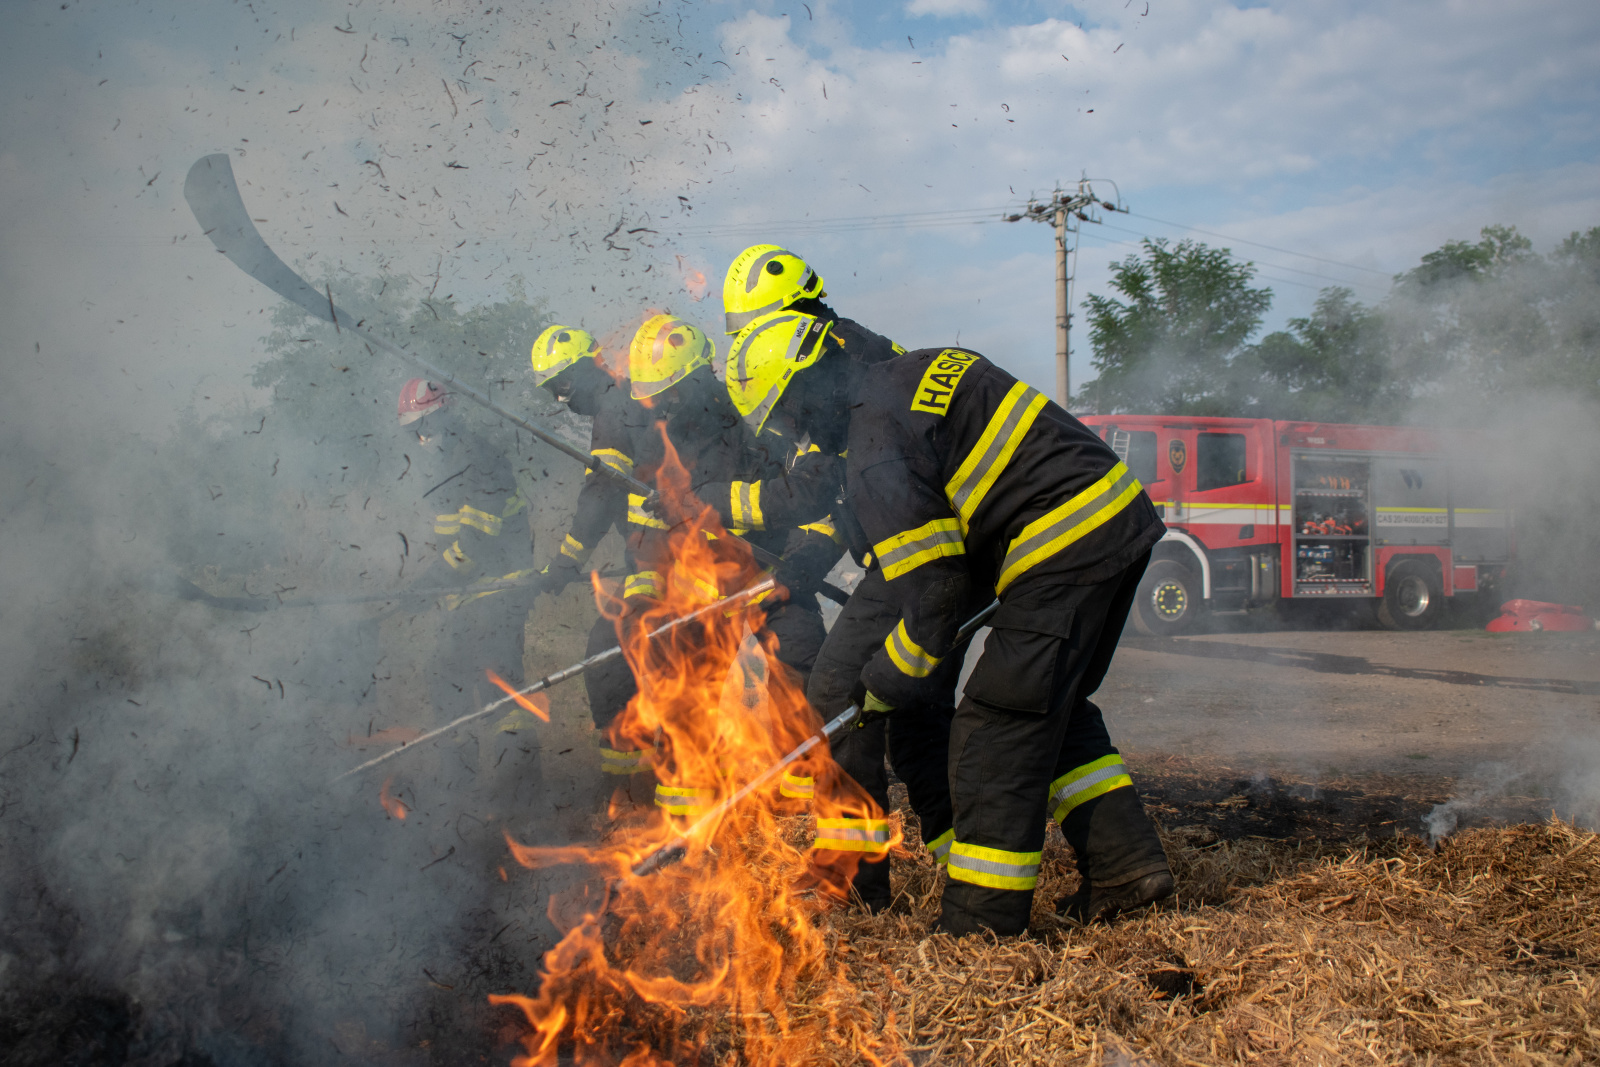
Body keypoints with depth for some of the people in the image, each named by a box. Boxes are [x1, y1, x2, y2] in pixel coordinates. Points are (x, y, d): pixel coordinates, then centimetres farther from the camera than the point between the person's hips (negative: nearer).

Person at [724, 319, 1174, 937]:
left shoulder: (876, 457, -14)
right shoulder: (928, 366, 15)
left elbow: (934, 591, -12)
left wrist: (882, 689, 4)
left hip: (1067, 550, -10)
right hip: (1123, 511, 10)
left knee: (996, 727, -3)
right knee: (1053, 709, 20)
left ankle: (982, 921, 2)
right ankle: (1127, 864, 20)